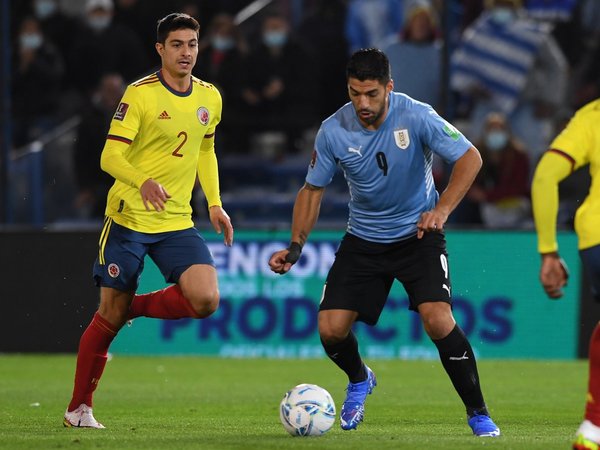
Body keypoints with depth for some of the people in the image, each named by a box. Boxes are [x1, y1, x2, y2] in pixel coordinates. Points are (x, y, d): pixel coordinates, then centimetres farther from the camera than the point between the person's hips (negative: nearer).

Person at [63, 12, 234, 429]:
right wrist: (143, 182, -36)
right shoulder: (140, 94, -10)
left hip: (177, 223, 4)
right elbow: (110, 157, -17)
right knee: (111, 316, 0)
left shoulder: (209, 98, 7)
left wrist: (215, 204, 15)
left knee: (205, 300, -17)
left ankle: (135, 306, 12)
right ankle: (79, 409, 16)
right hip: (129, 219, -4)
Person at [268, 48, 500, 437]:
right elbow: (313, 189, 2)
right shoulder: (333, 132, -12)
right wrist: (296, 247, -9)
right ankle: (359, 381, 29)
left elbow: (470, 157, -17)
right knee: (331, 329, -8)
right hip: (363, 240, 3)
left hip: (418, 234, -3)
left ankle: (478, 413, -7)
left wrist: (441, 210, -30)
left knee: (437, 319, -24)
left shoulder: (417, 117, -20)